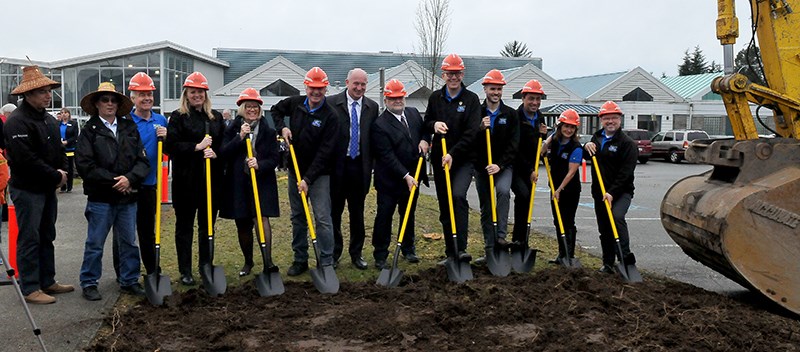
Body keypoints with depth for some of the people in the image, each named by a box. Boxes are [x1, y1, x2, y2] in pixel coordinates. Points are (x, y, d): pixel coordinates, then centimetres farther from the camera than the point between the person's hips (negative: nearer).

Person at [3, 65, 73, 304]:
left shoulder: (49, 120, 12)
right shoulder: (17, 122, -17)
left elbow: (59, 150, 17)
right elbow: (26, 160, -24)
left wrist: (62, 172, -2)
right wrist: (56, 177, -17)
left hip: (48, 188, 9)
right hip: (27, 190, -9)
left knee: (47, 237, 15)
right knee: (30, 239, -2)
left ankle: (47, 282, 25)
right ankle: (30, 288, 7)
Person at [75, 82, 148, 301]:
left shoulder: (129, 128, 9)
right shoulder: (89, 130, -1)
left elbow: (142, 160, 4)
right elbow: (85, 164, -10)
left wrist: (130, 178, -13)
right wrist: (113, 181, -13)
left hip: (128, 197, 4)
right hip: (100, 198, -3)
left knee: (129, 242, 12)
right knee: (95, 244, 6)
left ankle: (129, 281, 24)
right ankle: (89, 283, 19)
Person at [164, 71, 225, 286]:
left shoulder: (216, 117, 11)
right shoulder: (178, 117, 0)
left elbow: (224, 145, 9)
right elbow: (170, 146, -10)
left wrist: (215, 153, -11)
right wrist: (196, 147, -16)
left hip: (211, 179, 3)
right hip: (186, 179, -3)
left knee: (208, 224, 11)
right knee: (184, 225, 6)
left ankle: (206, 266, 24)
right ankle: (185, 271, 15)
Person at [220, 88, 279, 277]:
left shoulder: (268, 130, 4)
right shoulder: (233, 129, 7)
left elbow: (274, 158, 0)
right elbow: (224, 153, -6)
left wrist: (260, 165, -19)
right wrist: (240, 137, -16)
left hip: (262, 182, -2)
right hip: (238, 183, 2)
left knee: (262, 218, -17)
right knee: (242, 225, 11)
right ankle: (248, 261, 29)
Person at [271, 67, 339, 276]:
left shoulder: (330, 117, -12)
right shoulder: (295, 104, 2)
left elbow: (324, 152, -17)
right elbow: (275, 111, 23)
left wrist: (308, 179, -21)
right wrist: (282, 127, 1)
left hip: (319, 174, -5)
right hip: (295, 171, 5)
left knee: (322, 219, -7)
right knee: (297, 217, 12)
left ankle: (326, 263, 1)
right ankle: (300, 260, 23)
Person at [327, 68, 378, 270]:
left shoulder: (372, 107, 7)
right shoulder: (332, 103, -3)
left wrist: (370, 165, 3)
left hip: (360, 166, 2)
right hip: (337, 165, -2)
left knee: (357, 212, 11)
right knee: (334, 210, 6)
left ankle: (356, 253, 22)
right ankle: (334, 253, 19)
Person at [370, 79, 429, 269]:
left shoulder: (413, 113, 5)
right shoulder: (380, 125, -16)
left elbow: (424, 130, 21)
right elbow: (387, 156, -20)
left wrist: (424, 140, -3)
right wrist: (405, 176, -23)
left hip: (413, 176, 6)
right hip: (389, 180, -6)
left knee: (409, 214, 18)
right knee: (384, 216, 2)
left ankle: (408, 249, 33)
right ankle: (380, 255, 13)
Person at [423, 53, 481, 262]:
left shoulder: (471, 99, -2)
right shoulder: (435, 98, 9)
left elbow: (471, 132, -11)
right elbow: (426, 124, 14)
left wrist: (453, 154, -20)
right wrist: (434, 125, -11)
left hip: (463, 160, -4)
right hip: (439, 159, 4)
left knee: (458, 195, -25)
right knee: (444, 205, 8)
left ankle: (461, 248, -23)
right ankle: (450, 250, 20)